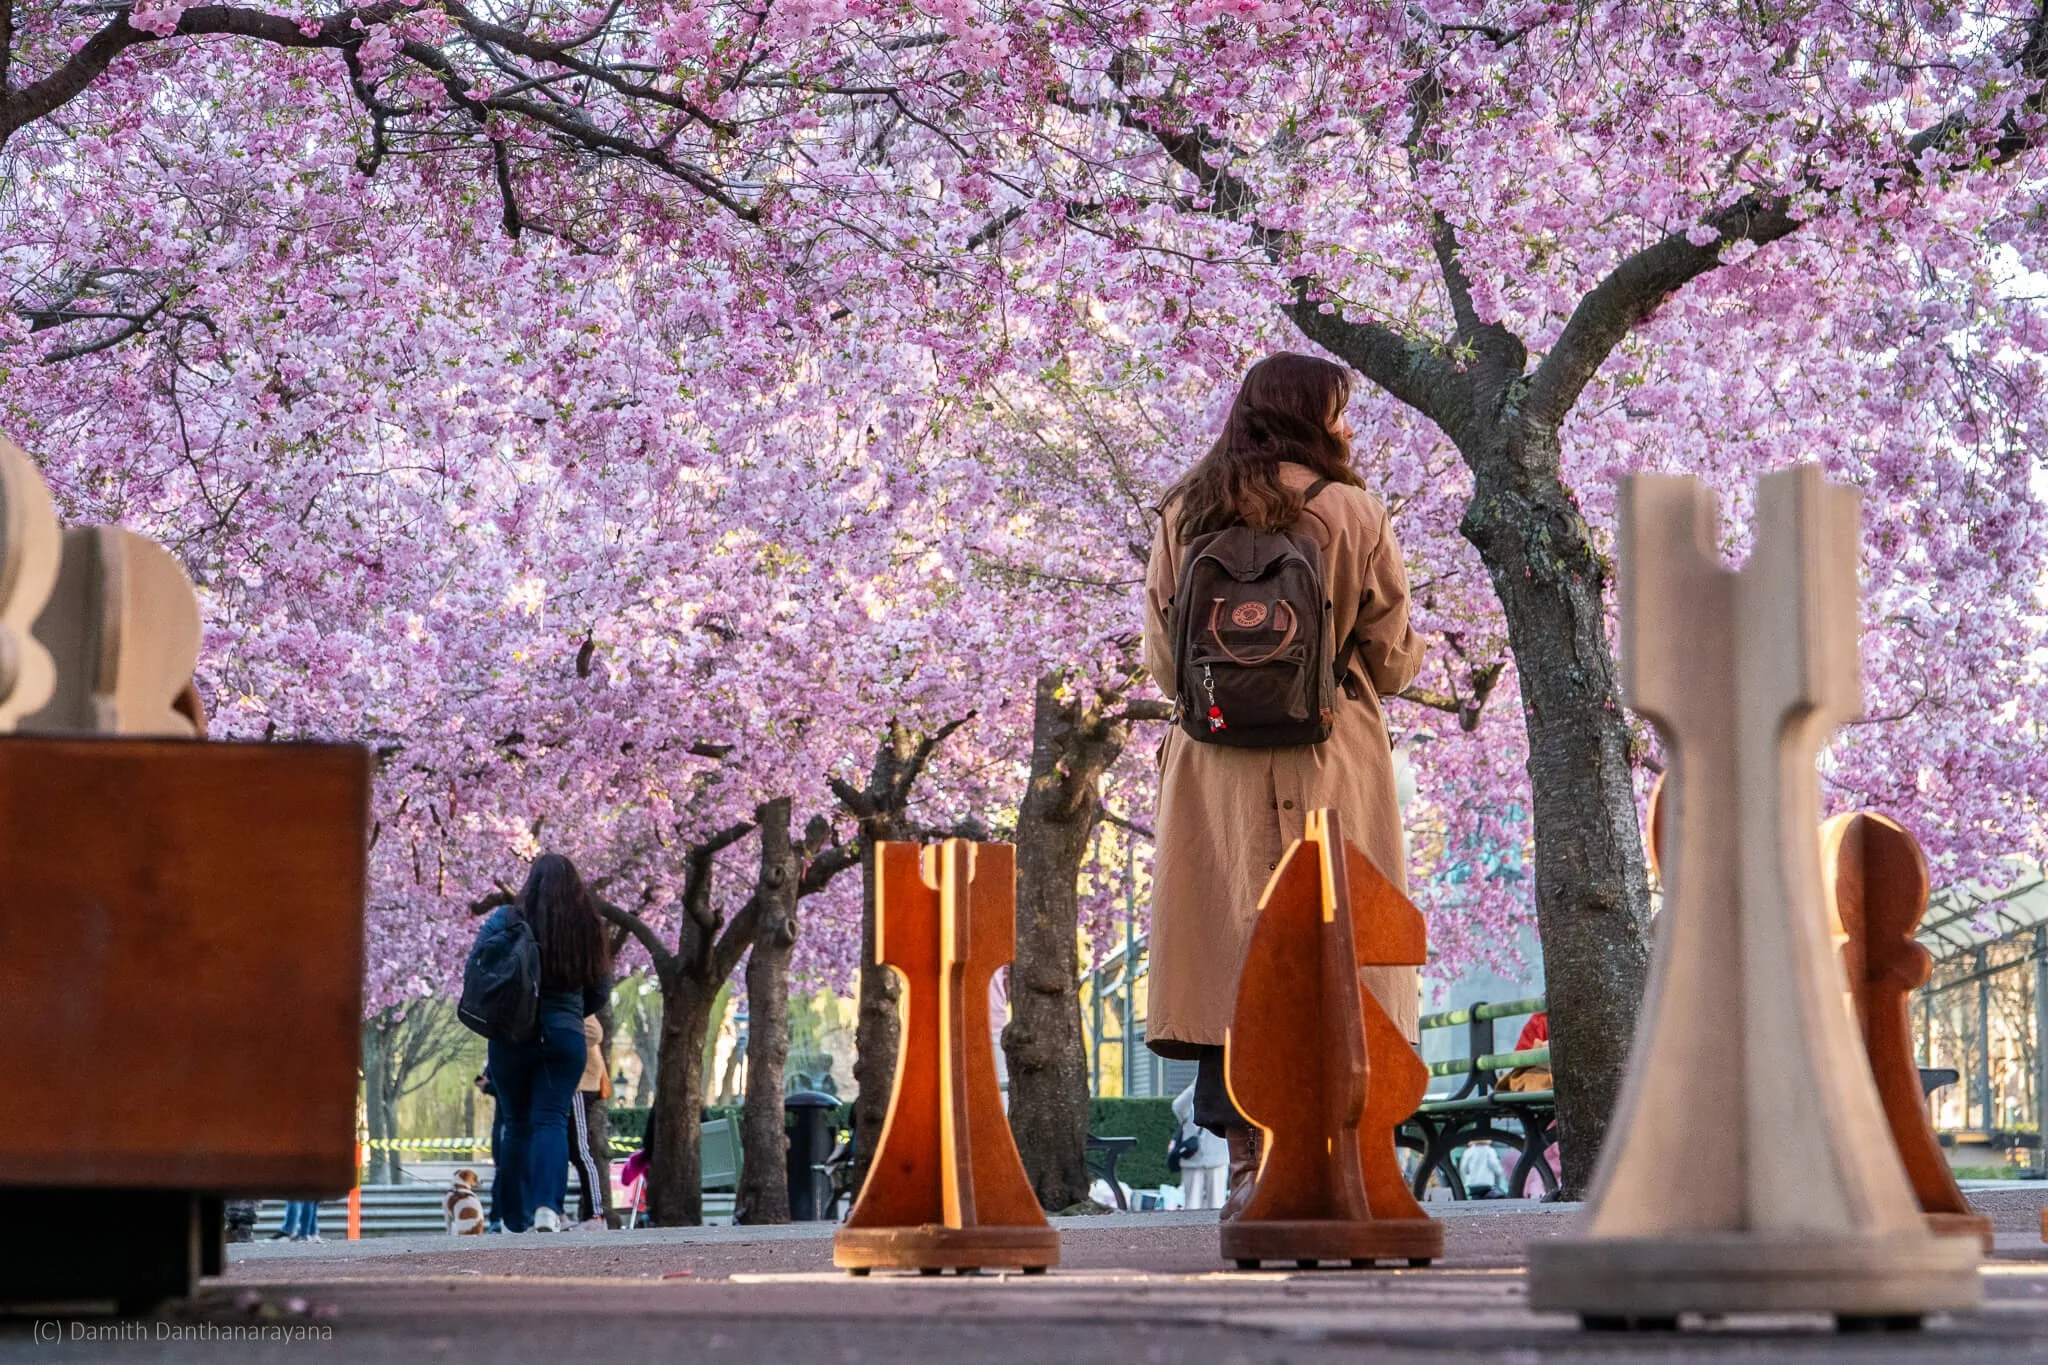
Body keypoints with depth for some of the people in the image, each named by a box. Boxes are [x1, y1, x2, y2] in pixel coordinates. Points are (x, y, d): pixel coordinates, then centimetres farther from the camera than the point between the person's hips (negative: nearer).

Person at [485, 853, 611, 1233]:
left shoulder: (508, 919, -3)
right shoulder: (587, 927, 3)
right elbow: (600, 992, 9)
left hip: (511, 1038, 0)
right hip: (566, 1037, 0)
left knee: (517, 1126, 9)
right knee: (551, 1120, -3)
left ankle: (516, 1220, 12)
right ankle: (548, 1206, -25)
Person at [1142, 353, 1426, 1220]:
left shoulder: (1182, 515, 6)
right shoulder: (1349, 512, -3)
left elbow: (1163, 662, 7)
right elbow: (1391, 659, -1)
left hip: (1214, 769, 3)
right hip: (1328, 767, -3)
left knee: (1228, 954, 3)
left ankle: (1246, 1165, -2)